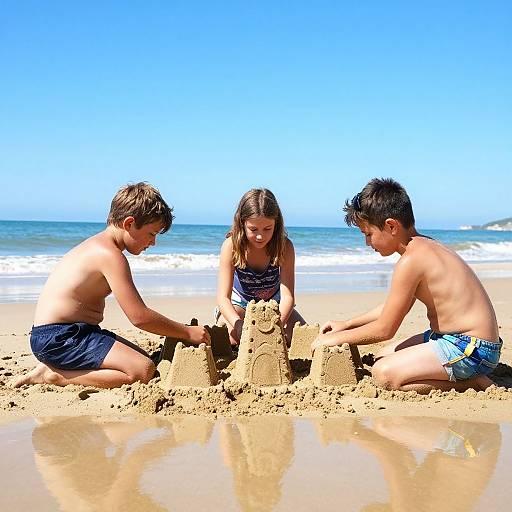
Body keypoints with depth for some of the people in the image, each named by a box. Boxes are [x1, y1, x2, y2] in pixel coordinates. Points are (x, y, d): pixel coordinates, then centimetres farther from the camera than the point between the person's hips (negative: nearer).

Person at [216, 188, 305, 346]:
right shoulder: (231, 246, -29)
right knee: (233, 338, -30)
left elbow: (287, 296, -31)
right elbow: (223, 297, -32)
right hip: (238, 304, -2)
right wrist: (239, 325, -52)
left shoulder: (284, 246, -26)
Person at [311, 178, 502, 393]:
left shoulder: (410, 260, -20)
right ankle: (469, 375, 10)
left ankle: (473, 383, -8)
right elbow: (393, 307, 22)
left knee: (384, 373, -19)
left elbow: (384, 329, -14)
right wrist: (345, 325, 22)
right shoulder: (424, 246, 11)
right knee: (385, 356, 16)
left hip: (471, 350, -10)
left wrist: (337, 338, 0)